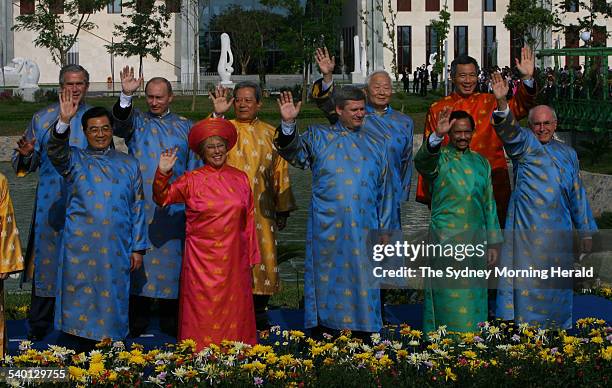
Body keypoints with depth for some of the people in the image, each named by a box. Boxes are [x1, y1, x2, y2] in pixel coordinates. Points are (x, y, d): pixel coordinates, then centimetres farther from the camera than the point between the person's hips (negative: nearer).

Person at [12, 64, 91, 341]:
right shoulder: (43, 118, 7)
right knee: (46, 258, -1)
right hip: (50, 202, 0)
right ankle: (39, 324, 8)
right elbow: (27, 164, 6)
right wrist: (25, 155, -16)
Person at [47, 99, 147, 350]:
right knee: (82, 298, -2)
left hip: (116, 247, 1)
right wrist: (64, 122, -34)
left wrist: (138, 247, 4)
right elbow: (56, 152, -17)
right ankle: (85, 347, 6)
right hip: (80, 247, -1)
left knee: (112, 298, 3)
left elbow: (138, 207, 10)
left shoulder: (128, 164, 11)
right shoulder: (74, 160, 7)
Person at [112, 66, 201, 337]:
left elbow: (195, 166, 12)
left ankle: (169, 317, 10)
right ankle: (139, 316, 7)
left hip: (173, 210, 1)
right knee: (140, 256, -1)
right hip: (140, 206, -1)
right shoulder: (136, 121, 7)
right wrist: (126, 96, -35)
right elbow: (120, 124, -17)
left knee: (170, 257, 2)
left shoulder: (185, 127, 11)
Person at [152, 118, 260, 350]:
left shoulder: (240, 179, 7)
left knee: (234, 313, 6)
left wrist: (251, 257, 10)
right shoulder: (192, 180, 0)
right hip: (201, 260, -2)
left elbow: (248, 219, 11)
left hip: (233, 260, 2)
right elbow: (162, 198, -8)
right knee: (203, 313, -1)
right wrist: (163, 173, -25)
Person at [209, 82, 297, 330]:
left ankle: (258, 313, 16)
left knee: (261, 256, 3)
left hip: (261, 211, 2)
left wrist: (282, 209, 10)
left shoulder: (270, 134, 10)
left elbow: (279, 172, 12)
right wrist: (217, 114, -29)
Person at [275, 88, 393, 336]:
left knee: (363, 284, 2)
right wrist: (288, 125, -30)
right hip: (327, 229, -2)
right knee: (328, 279, 0)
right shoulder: (319, 137, 6)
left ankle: (363, 333, 8)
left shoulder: (375, 145, 13)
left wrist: (383, 230, 10)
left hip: (364, 229, 2)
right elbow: (293, 152, -11)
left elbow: (384, 192, 15)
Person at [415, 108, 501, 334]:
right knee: (450, 297, -6)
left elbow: (489, 204, 15)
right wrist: (436, 136, -45)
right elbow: (422, 161, -27)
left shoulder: (481, 163, 12)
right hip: (445, 240, -5)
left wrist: (493, 243, 11)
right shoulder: (439, 158, -2)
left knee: (473, 299, 8)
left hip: (476, 239, 5)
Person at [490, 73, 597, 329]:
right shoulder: (525, 144, 4)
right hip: (526, 228, -4)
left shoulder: (568, 154, 16)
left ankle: (556, 327, 16)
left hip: (559, 230, 4)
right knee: (525, 282, -5)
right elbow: (510, 129, -18)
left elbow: (577, 194, 18)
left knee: (556, 286, 8)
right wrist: (502, 102, -38)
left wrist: (585, 231, 14)